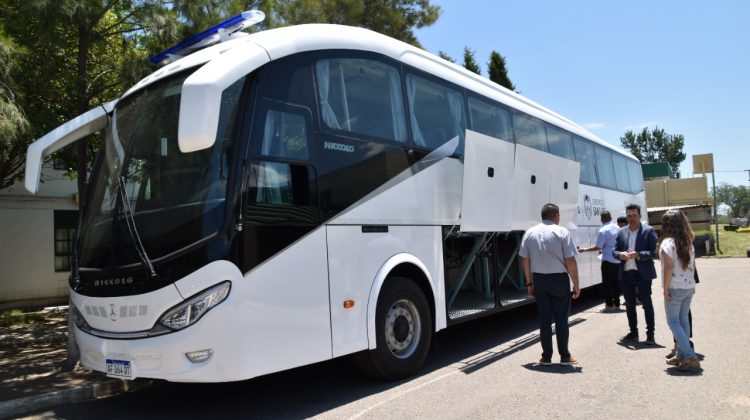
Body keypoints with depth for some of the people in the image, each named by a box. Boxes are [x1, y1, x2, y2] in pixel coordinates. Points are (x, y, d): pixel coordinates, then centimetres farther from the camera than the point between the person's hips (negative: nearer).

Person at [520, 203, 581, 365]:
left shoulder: (530, 233, 4)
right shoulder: (562, 232, -8)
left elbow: (525, 260, 5)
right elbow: (570, 261, -11)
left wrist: (529, 282, 13)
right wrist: (576, 284, -3)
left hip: (539, 280, 3)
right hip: (559, 279, -3)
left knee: (544, 319, 8)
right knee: (561, 319, 8)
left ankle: (546, 357, 13)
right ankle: (564, 356, 16)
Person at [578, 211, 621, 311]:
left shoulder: (603, 230, -14)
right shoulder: (617, 228, 6)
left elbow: (598, 247, -15)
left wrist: (585, 250, -5)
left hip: (608, 260, -6)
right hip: (617, 260, 6)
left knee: (607, 282, 2)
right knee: (616, 282, 13)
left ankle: (609, 304, 3)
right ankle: (616, 303, 19)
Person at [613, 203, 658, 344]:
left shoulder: (649, 231, -4)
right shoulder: (621, 232, 8)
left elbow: (654, 252, -9)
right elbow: (614, 250, 8)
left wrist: (638, 255, -23)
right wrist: (620, 254, -13)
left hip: (642, 273, -5)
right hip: (626, 274, 5)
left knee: (647, 304, 2)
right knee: (629, 305, 13)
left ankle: (650, 334, 10)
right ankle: (633, 333, 25)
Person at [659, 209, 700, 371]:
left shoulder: (667, 242, -14)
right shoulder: (688, 242, 8)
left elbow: (669, 266, -21)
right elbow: (693, 265, 11)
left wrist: (666, 289, -16)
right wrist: (690, 281, 17)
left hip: (675, 288, -7)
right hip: (689, 287, 7)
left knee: (673, 322, 0)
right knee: (683, 320, 13)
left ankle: (691, 357, -7)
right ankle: (682, 355, 19)